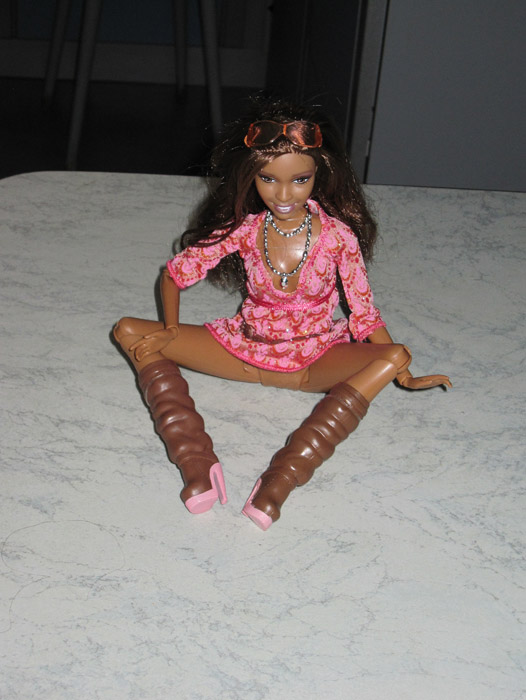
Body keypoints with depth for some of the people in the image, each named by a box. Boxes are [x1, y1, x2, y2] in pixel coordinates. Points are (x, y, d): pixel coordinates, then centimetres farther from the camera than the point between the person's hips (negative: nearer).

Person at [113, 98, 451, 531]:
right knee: (130, 333, -11)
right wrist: (171, 330, -9)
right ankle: (197, 464, -34)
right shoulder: (245, 232, -8)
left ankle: (283, 476, -46)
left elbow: (364, 312, -5)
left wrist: (404, 376, -12)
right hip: (247, 347, 2)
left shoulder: (339, 236, -12)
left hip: (315, 357, -2)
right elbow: (175, 273, 4)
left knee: (394, 356, -32)